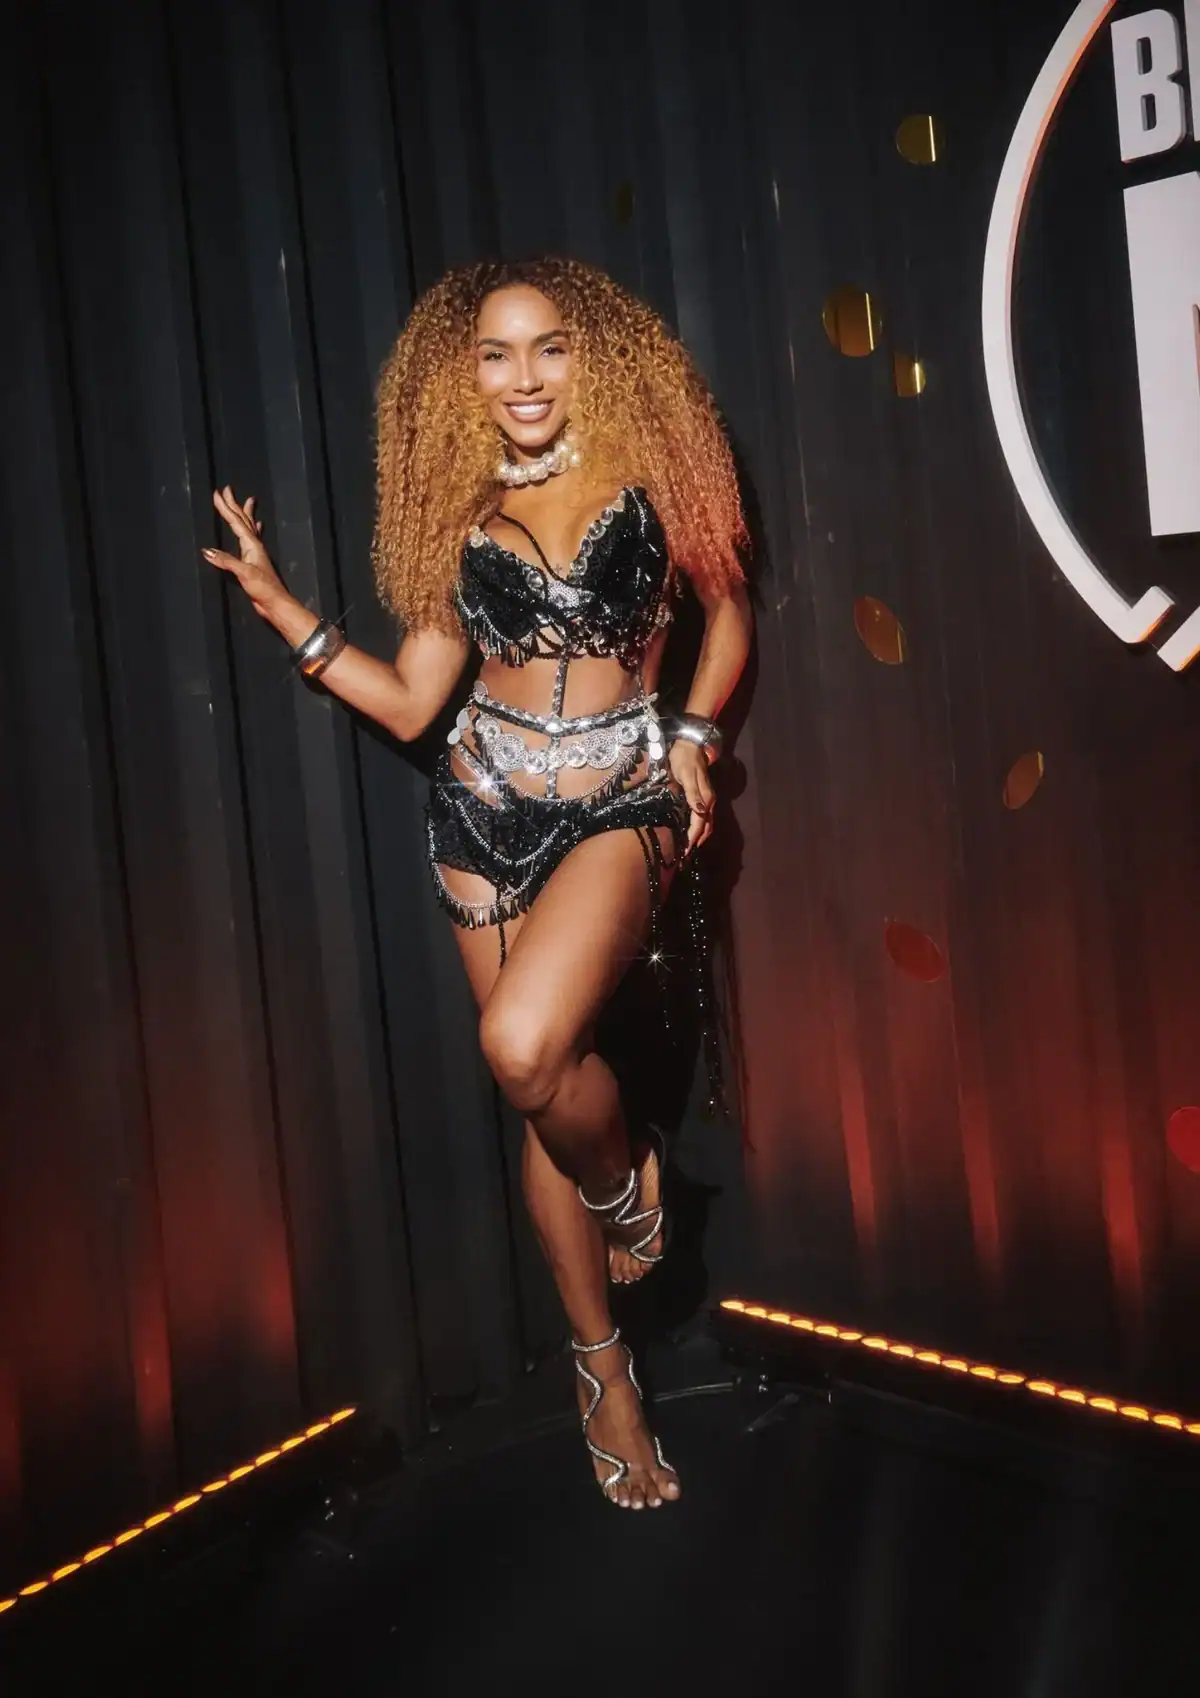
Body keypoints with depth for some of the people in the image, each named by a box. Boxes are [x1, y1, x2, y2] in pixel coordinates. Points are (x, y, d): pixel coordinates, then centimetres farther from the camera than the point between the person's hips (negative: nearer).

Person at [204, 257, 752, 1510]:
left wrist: (693, 733, -2)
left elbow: (728, 606, 12)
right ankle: (602, 1366, 27)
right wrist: (279, 606, 1)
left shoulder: (647, 476, 2)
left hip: (622, 802, -3)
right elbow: (410, 702, 7)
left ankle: (627, 1185, 6)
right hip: (487, 809, 3)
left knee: (525, 1044, -30)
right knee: (538, 1089, 9)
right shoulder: (461, 515, 8)